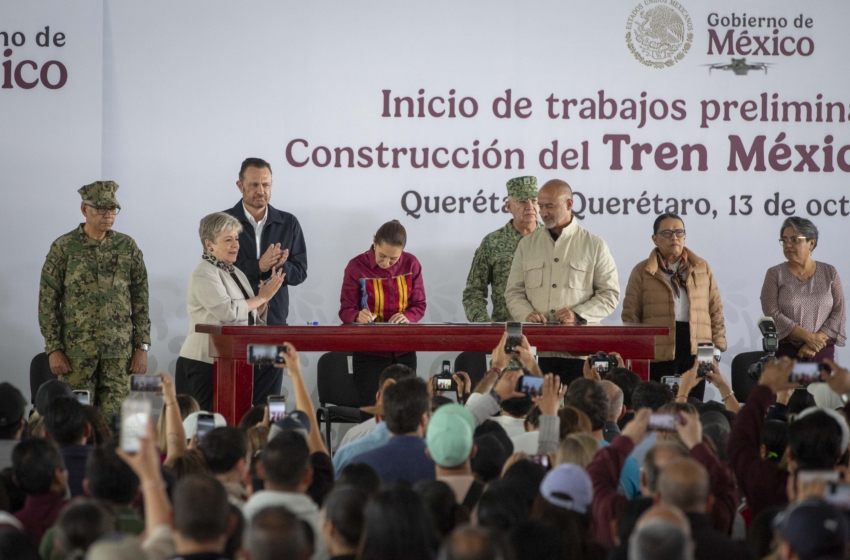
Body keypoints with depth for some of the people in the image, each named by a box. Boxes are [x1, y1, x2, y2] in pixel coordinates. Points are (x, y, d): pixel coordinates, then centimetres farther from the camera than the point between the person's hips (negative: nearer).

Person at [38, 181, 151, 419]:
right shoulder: (63, 248, 1)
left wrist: (142, 346, 2)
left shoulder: (127, 247, 7)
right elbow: (47, 301, 1)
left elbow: (141, 301, 8)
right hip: (77, 352, -1)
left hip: (119, 352, 2)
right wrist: (53, 349, -5)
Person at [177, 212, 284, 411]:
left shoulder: (237, 274, 18)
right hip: (206, 364, -7)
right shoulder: (204, 274, -8)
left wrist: (264, 298, 1)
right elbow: (227, 311, -21)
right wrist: (261, 298, -10)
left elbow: (253, 318, 19)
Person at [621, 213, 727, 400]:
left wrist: (717, 347, 6)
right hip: (658, 355, -2)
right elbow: (631, 316, 3)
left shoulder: (702, 268, 13)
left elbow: (716, 311, 13)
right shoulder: (642, 272, 5)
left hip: (696, 352, 2)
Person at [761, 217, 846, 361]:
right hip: (785, 352, -1)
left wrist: (816, 341, -13)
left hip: (823, 352, 1)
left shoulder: (829, 273, 6)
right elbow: (772, 314, -8)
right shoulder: (775, 274, 2)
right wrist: (808, 337, -15)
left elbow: (839, 313, 1)